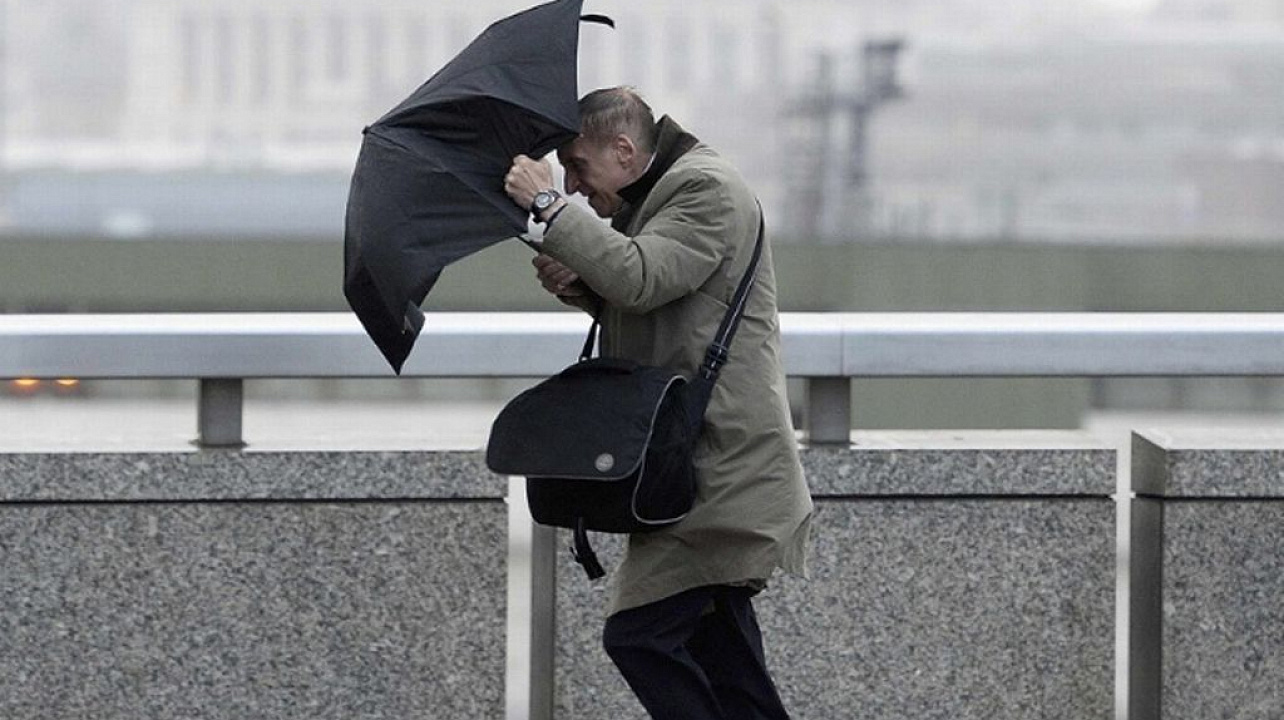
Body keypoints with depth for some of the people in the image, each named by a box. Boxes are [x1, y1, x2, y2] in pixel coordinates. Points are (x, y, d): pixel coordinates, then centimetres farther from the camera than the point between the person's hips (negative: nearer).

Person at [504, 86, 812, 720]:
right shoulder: (649, 199, 20)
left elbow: (639, 279, -26)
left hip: (719, 471, -11)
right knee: (721, 653, 13)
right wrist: (577, 284, 5)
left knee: (638, 634, -16)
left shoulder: (708, 190, -12)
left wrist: (549, 206, -20)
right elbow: (626, 301, 27)